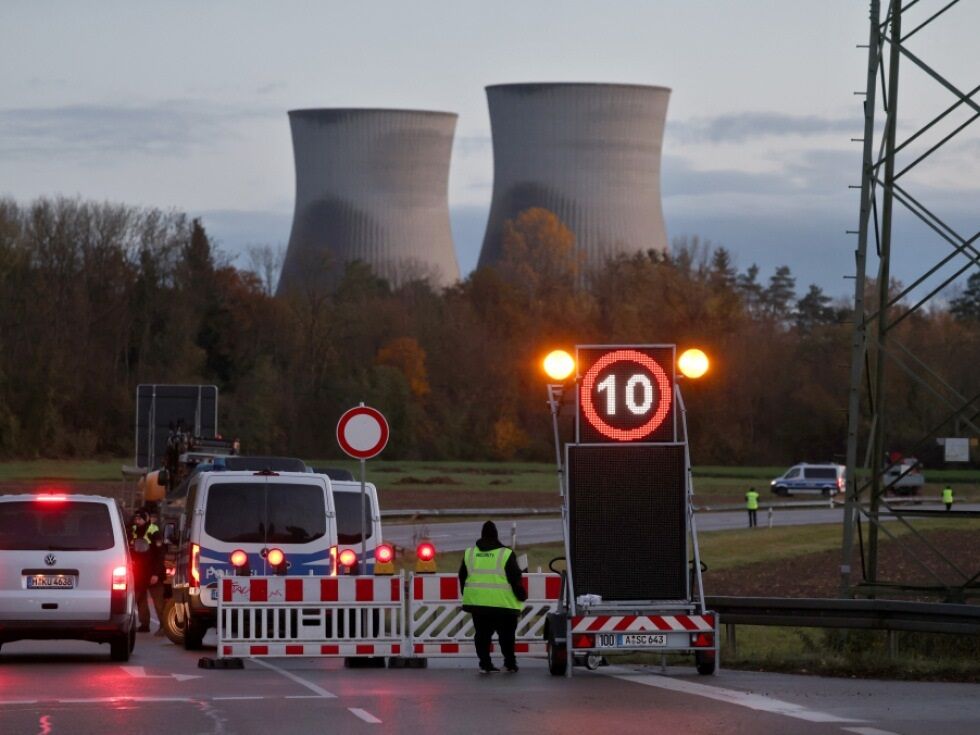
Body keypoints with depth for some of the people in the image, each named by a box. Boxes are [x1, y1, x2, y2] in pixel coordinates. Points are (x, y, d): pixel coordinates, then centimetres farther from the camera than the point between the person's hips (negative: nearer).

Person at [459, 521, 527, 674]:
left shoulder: (469, 554, 7)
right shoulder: (505, 554, -7)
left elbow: (462, 578, 14)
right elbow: (515, 579, -5)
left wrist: (467, 597, 25)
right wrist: (521, 596, 7)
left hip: (476, 602, 3)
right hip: (502, 602, -3)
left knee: (482, 634, 9)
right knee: (506, 635, 6)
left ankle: (485, 664, 5)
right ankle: (510, 664, 7)